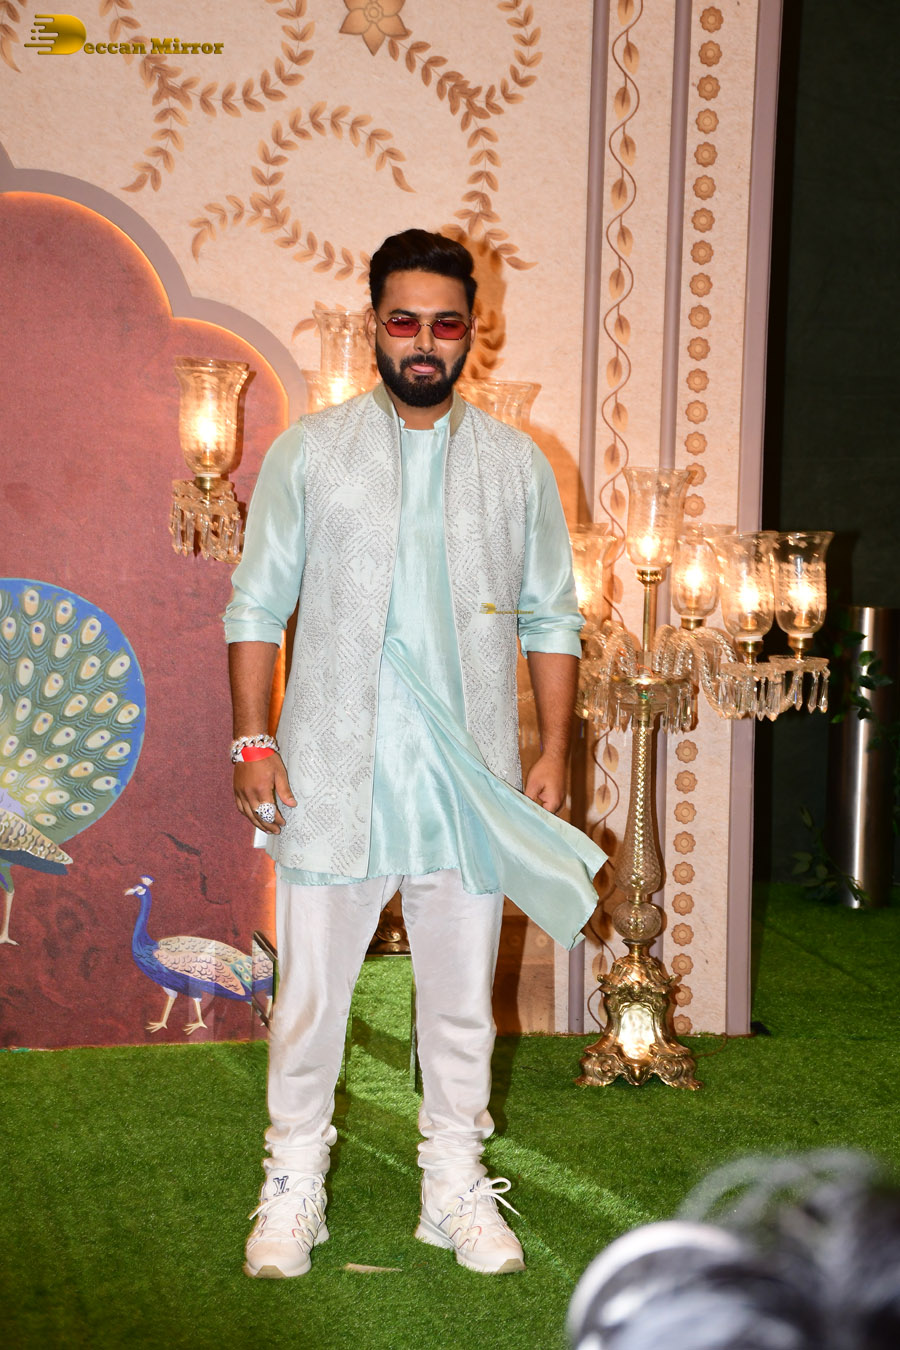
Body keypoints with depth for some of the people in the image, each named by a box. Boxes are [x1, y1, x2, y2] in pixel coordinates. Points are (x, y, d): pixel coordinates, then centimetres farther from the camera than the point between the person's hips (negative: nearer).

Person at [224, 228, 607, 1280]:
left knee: (461, 997, 9)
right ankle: (293, 1186, 21)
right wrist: (253, 738, -5)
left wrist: (553, 752, 3)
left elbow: (551, 620, 10)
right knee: (310, 993, 5)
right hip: (331, 779, -1)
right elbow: (256, 604, 3)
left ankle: (456, 1186, 24)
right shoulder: (307, 452, 3)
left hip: (472, 784, 2)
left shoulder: (519, 466, 8)